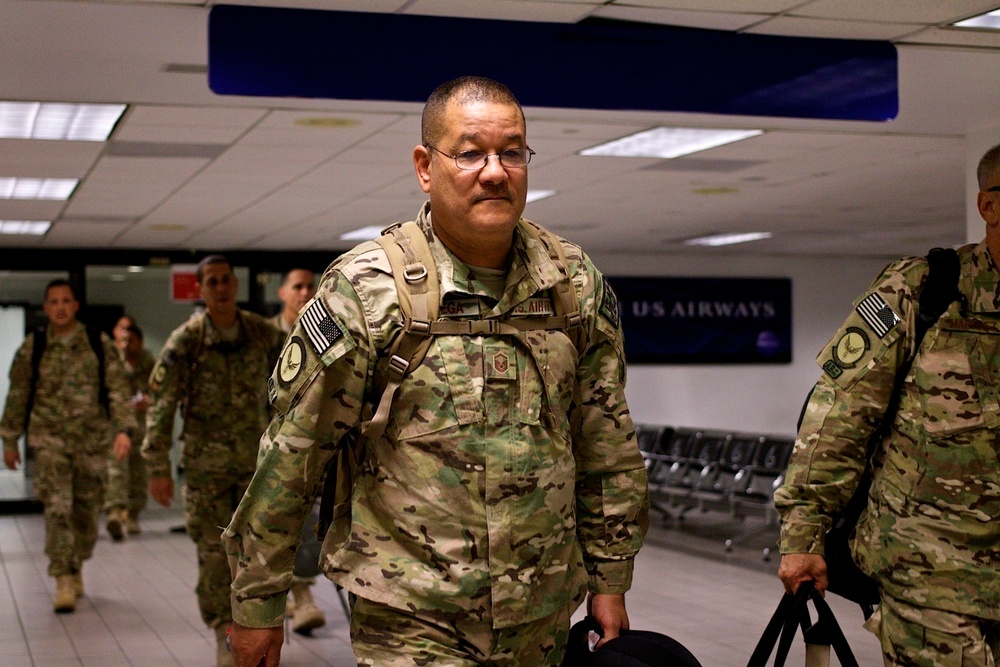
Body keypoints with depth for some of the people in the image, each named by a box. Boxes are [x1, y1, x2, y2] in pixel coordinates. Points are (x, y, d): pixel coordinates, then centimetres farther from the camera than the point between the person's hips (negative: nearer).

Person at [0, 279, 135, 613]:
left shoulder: (99, 345, 0)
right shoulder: (32, 347, 2)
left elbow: (118, 389, -2)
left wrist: (124, 429, -15)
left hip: (91, 438, 1)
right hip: (49, 439, -1)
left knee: (86, 508, 10)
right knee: (56, 508, -12)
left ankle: (76, 568, 32)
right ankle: (63, 582, -10)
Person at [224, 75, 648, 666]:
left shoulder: (575, 284, 1)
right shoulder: (366, 290, -11)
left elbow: (608, 447, 9)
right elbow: (291, 457, -8)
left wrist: (610, 580, 10)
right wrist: (257, 603, -4)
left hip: (543, 618, 4)